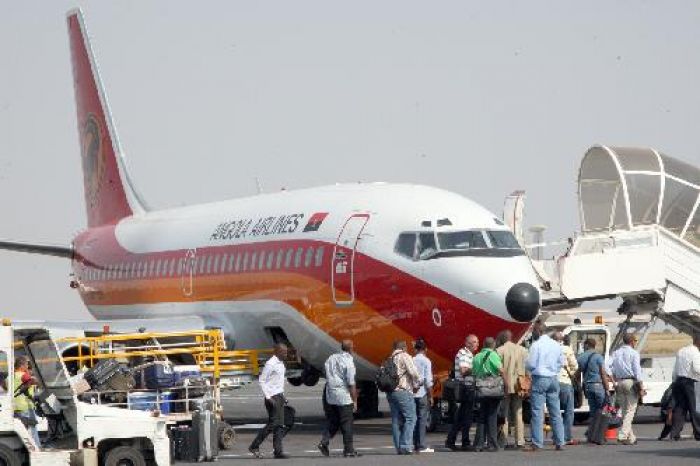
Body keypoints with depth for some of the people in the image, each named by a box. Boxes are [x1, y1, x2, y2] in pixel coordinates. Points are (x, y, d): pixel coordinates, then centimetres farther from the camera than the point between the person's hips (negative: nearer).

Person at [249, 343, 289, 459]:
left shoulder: (281, 364, 14)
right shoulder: (271, 364, -14)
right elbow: (262, 381, -15)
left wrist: (283, 396, 18)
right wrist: (268, 397, -20)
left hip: (279, 396, 9)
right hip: (273, 397, -9)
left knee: (280, 425, 4)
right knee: (273, 423, -11)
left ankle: (278, 451, 3)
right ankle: (254, 447, -3)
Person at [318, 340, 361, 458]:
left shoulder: (331, 358, 8)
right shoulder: (348, 362, -12)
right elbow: (351, 384, -13)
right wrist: (354, 400, -7)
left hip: (330, 396, 6)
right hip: (344, 397, -6)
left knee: (332, 422, 15)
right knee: (347, 424, 2)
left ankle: (324, 441, -2)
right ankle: (348, 449, 5)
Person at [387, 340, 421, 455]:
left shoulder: (390, 359, 16)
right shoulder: (405, 357, -5)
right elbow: (413, 373, -15)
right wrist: (416, 384, 2)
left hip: (390, 392, 7)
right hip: (403, 391, -7)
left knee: (396, 420, 8)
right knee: (410, 418, -5)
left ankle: (399, 447, 7)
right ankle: (406, 446, -15)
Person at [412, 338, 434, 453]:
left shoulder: (411, 361, 6)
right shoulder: (426, 361, -5)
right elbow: (428, 381, -8)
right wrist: (431, 396, -3)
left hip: (411, 393, 4)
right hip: (422, 394, -4)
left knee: (414, 418, 10)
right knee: (422, 419, -1)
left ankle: (414, 445, 11)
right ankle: (421, 446, -2)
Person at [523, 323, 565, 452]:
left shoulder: (536, 345, -12)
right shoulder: (556, 345, 7)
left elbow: (531, 364, -12)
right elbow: (561, 361, 14)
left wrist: (525, 365, 8)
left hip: (540, 379, -6)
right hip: (554, 379, 6)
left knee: (537, 412, -4)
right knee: (555, 412, 10)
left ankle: (537, 444, -7)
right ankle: (560, 442, 12)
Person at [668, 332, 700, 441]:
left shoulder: (681, 351, 16)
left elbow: (675, 370, 17)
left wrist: (675, 381, 23)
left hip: (679, 380, 7)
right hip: (690, 382, -7)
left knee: (680, 407, 6)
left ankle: (675, 433, -2)